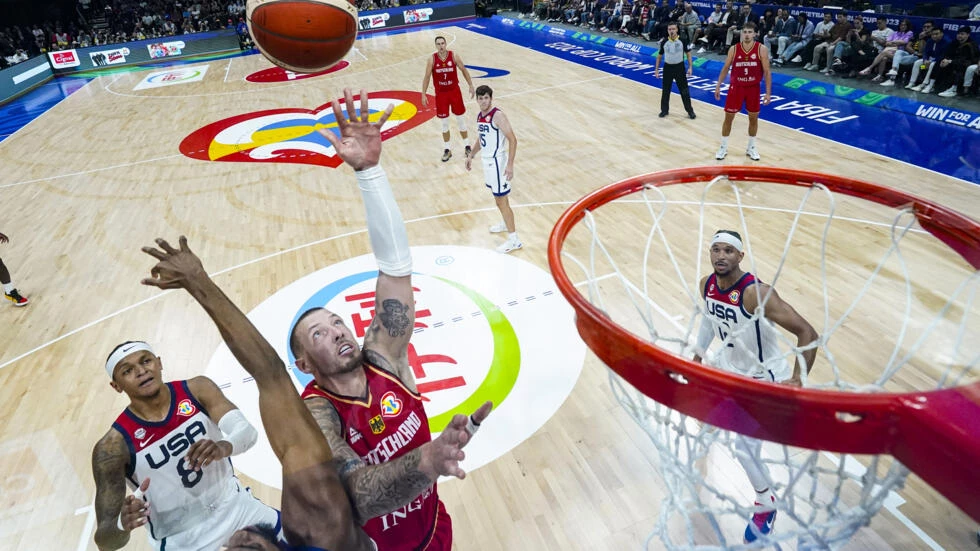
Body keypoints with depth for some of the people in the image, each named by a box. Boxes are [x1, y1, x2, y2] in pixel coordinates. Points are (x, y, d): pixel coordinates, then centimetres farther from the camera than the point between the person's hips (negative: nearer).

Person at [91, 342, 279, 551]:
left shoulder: (198, 389, -14)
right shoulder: (113, 446, -20)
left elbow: (248, 432, -26)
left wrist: (224, 447, -48)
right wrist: (121, 525, -42)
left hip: (235, 505, 3)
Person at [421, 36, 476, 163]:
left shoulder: (454, 55, -9)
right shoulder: (432, 59, -8)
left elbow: (464, 70, 2)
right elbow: (426, 77, -4)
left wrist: (471, 86, 0)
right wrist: (423, 94, -7)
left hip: (455, 91, 0)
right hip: (441, 94, 0)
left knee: (460, 120, 8)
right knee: (444, 123, 6)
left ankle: (467, 146, 22)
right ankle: (447, 150, 17)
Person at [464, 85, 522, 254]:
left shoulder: (498, 115, -19)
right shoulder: (480, 116, 7)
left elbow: (512, 139, -22)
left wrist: (510, 165, -27)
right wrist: (471, 155, 26)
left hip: (497, 161, -9)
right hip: (487, 160, 9)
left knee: (501, 200, -6)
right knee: (497, 195, 23)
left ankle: (514, 239, 0)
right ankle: (506, 223, 45)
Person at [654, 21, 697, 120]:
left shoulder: (682, 40, -8)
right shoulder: (664, 42, -3)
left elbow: (688, 53, -1)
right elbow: (659, 56, 8)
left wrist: (690, 67, -7)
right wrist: (656, 69, 5)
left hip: (679, 67, -2)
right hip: (667, 67, 2)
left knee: (684, 91, 1)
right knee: (665, 91, 9)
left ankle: (690, 111, 11)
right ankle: (664, 110, 25)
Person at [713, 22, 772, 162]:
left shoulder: (762, 49, -10)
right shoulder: (734, 49, -7)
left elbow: (767, 72, -7)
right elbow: (725, 69, 5)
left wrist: (768, 92, -11)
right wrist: (718, 86, 1)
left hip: (753, 88, 0)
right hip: (736, 87, 0)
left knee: (753, 118, 9)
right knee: (728, 117, 3)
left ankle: (751, 147, 25)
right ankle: (723, 147, 17)